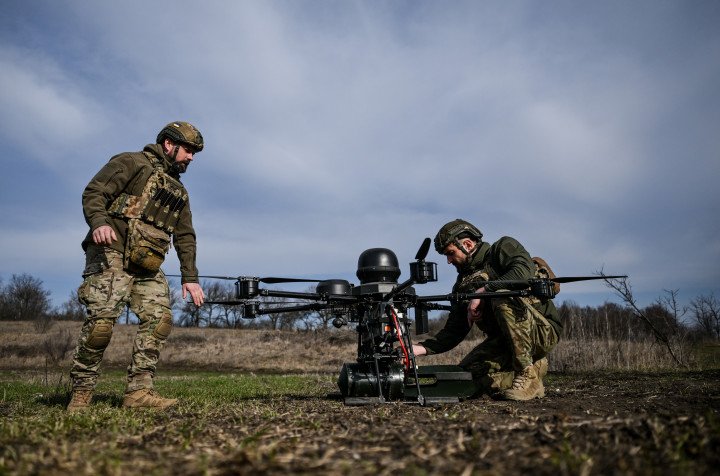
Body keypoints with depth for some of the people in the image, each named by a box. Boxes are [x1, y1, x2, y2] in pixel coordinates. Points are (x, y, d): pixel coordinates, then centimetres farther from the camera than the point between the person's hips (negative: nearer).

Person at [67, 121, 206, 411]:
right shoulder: (132, 163, 5)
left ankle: (138, 391, -6)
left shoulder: (179, 192, 24)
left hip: (148, 267, 7)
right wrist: (99, 222, -28)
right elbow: (94, 192, -7)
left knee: (160, 319, -8)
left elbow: (185, 236, 21)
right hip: (112, 255, -7)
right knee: (102, 320, -15)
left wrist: (189, 277, 11)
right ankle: (81, 392, 0)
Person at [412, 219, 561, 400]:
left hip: (543, 330, -6)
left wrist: (483, 291, -21)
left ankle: (527, 373, -20)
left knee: (503, 297, -32)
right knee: (468, 371, -17)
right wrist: (420, 348, -7)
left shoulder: (503, 248, -3)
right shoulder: (463, 284, 12)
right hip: (503, 341, 6)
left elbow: (524, 272, -25)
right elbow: (453, 332, 7)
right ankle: (534, 367, 1)